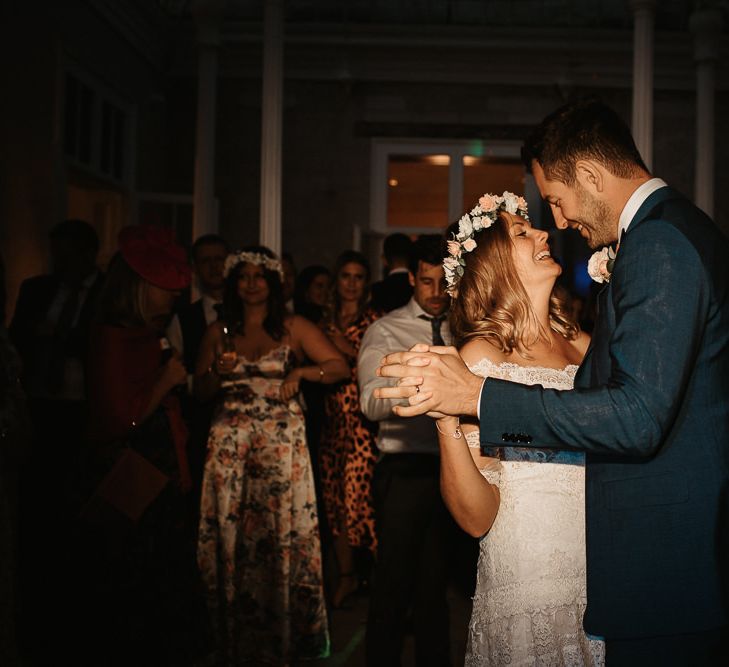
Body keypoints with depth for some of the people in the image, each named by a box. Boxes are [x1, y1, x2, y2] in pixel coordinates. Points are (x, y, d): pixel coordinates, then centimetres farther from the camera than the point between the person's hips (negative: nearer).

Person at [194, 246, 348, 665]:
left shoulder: (294, 327, 5)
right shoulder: (219, 332, 12)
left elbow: (340, 367, 0)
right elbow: (201, 392, 12)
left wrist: (301, 371, -15)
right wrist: (219, 371, -7)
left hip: (282, 443, -2)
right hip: (230, 445, 2)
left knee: (280, 533, -3)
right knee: (231, 536, 1)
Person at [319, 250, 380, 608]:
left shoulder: (373, 320, -1)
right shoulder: (328, 322, 16)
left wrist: (351, 351, -14)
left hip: (362, 419, -6)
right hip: (333, 419, 6)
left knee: (357, 493, -13)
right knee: (334, 497, 6)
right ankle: (346, 573, 15)